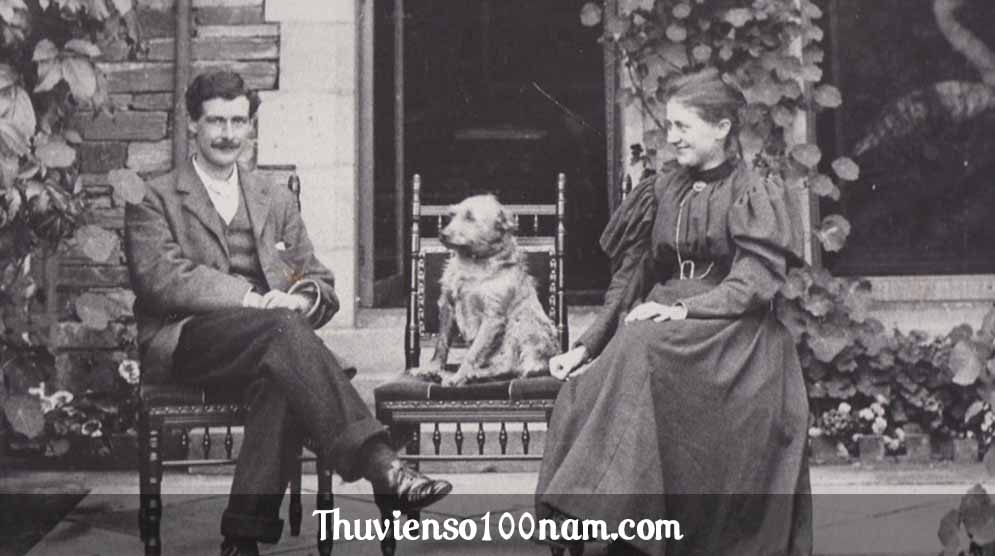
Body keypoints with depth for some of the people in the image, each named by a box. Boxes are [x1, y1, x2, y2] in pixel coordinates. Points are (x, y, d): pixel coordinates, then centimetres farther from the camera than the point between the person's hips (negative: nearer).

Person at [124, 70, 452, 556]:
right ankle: (378, 463, -44)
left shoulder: (277, 201, 25)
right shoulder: (154, 200, 11)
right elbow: (160, 278, -6)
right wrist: (253, 298, -18)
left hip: (265, 337, 3)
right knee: (282, 330, -35)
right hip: (182, 342, -3)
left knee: (281, 379, -35)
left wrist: (302, 298, -6)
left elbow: (322, 286, 21)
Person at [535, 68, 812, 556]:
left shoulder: (753, 195, 2)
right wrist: (586, 346, 3)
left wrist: (684, 309, -22)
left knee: (640, 349, -35)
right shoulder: (662, 192, 16)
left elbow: (753, 284, -10)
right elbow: (630, 280, 14)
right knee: (585, 385, -25)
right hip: (664, 329, 5)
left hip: (730, 338, -5)